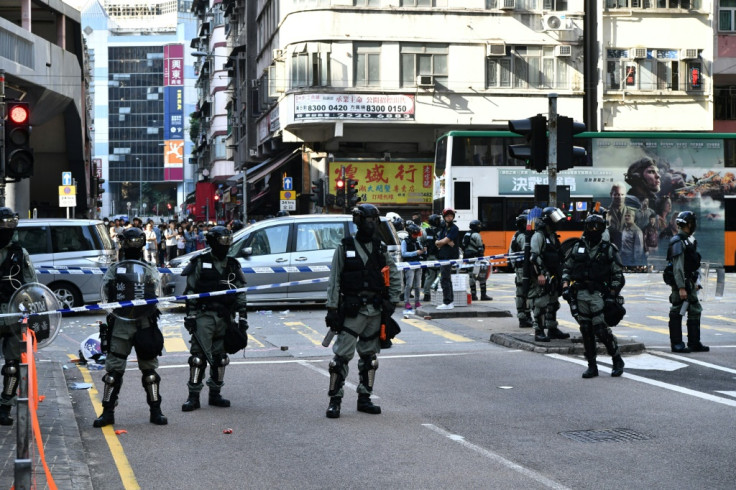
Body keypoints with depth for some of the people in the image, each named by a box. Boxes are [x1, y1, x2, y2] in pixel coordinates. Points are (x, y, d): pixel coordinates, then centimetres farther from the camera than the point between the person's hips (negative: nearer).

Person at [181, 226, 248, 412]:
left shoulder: (233, 265, 12)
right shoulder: (200, 263, 1)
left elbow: (240, 292, 13)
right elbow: (191, 290, -1)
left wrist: (242, 316, 7)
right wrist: (190, 314, -7)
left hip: (225, 317, 4)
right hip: (204, 315, -4)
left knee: (220, 357, 8)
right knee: (198, 355, -8)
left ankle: (215, 394, 19)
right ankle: (193, 396, -5)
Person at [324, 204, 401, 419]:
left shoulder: (381, 248, 9)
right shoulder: (345, 247, 0)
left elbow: (395, 276, 16)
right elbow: (334, 281, -1)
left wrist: (392, 301, 5)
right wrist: (332, 309, -7)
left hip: (375, 310, 4)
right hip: (352, 310, -4)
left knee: (369, 356, 10)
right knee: (342, 354, -9)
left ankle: (364, 398, 19)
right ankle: (335, 400, -3)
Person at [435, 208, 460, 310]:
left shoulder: (454, 228, -9)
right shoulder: (443, 228, 17)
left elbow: (444, 241, -18)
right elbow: (437, 243, 7)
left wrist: (439, 242, 2)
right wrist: (447, 242, -10)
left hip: (450, 256, -9)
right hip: (443, 257, 9)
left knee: (444, 279, -13)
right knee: (447, 279, 16)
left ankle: (447, 303, -14)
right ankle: (451, 300, 25)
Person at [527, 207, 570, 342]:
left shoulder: (553, 236, 17)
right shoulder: (538, 235, -11)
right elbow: (534, 256, -18)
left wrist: (559, 274, 23)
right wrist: (540, 273, -24)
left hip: (552, 276, 10)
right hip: (540, 277, -10)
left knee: (552, 303, 15)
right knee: (539, 303, -9)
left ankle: (552, 329, 24)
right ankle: (538, 332, -6)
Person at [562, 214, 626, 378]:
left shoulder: (608, 249, 3)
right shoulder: (577, 247, 11)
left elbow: (618, 275, 3)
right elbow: (567, 268, 16)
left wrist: (612, 294, -6)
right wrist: (566, 286, 3)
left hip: (598, 295, -3)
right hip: (580, 294, 3)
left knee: (601, 330, -9)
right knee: (586, 331, 4)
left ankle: (617, 361, 9)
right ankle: (592, 366, 12)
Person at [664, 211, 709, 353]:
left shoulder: (690, 240, 16)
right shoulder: (678, 242, -15)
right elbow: (677, 267, -20)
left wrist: (696, 281, 17)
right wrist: (681, 288, -23)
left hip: (690, 284, 10)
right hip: (680, 283, -10)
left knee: (695, 311, 12)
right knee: (677, 314, -2)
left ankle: (694, 343, 20)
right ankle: (677, 344, 3)